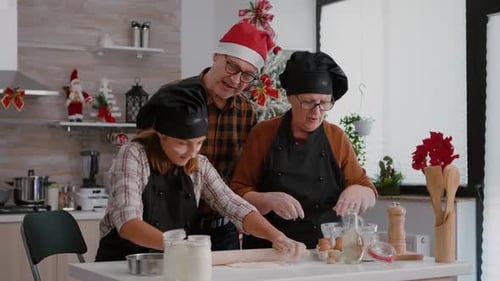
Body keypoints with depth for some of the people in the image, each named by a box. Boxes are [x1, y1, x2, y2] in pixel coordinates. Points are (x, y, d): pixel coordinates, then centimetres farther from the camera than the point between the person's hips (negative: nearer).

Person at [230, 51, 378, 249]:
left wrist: (357, 192, -8)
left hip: (326, 254, 4)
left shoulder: (337, 138, 10)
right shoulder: (263, 134, 4)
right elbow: (237, 195, 2)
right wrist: (268, 200, -17)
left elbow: (369, 194, 14)